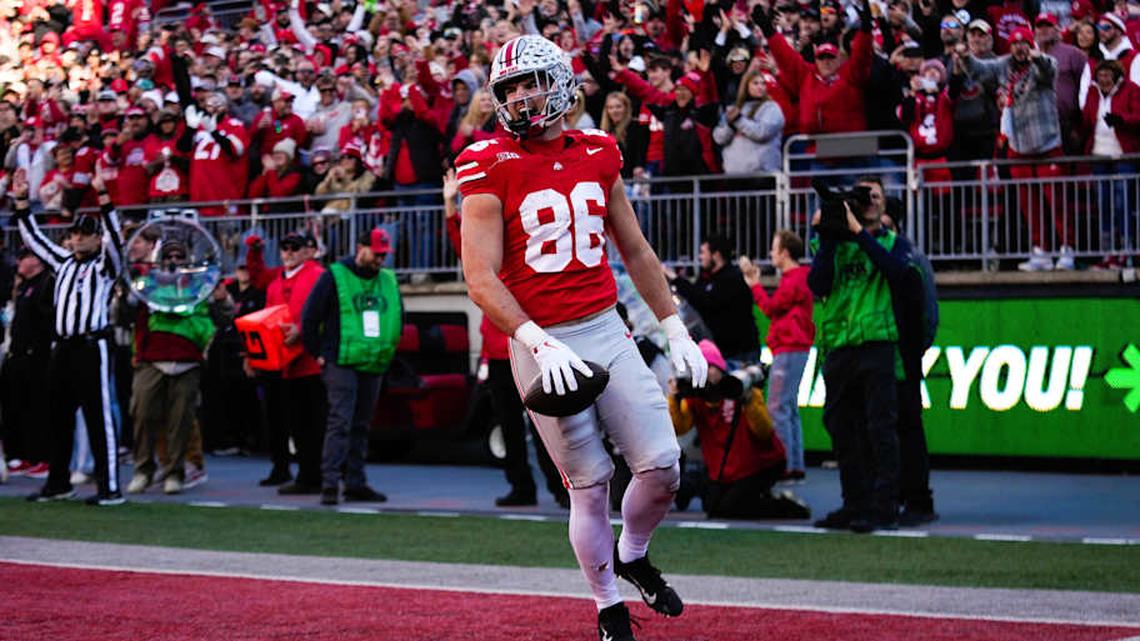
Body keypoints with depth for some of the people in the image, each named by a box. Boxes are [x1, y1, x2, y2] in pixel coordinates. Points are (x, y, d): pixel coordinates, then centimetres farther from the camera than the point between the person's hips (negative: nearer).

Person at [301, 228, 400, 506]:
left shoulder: (388, 281, 15)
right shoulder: (335, 276, -2)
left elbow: (398, 318, 26)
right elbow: (310, 317, -2)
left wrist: (388, 350, 17)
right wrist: (319, 353, -3)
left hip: (373, 367, 6)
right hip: (341, 364, -6)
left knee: (361, 425, 9)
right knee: (340, 422, -14)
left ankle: (355, 483, 13)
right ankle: (330, 483, -17)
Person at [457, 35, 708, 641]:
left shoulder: (597, 154, 7)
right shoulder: (490, 166, -8)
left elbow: (636, 252, 18)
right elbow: (482, 279, -14)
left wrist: (675, 329, 15)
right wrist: (539, 344, -24)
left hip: (608, 332, 4)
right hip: (542, 346, -4)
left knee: (661, 466, -2)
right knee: (590, 485, 1)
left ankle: (632, 556, 27)